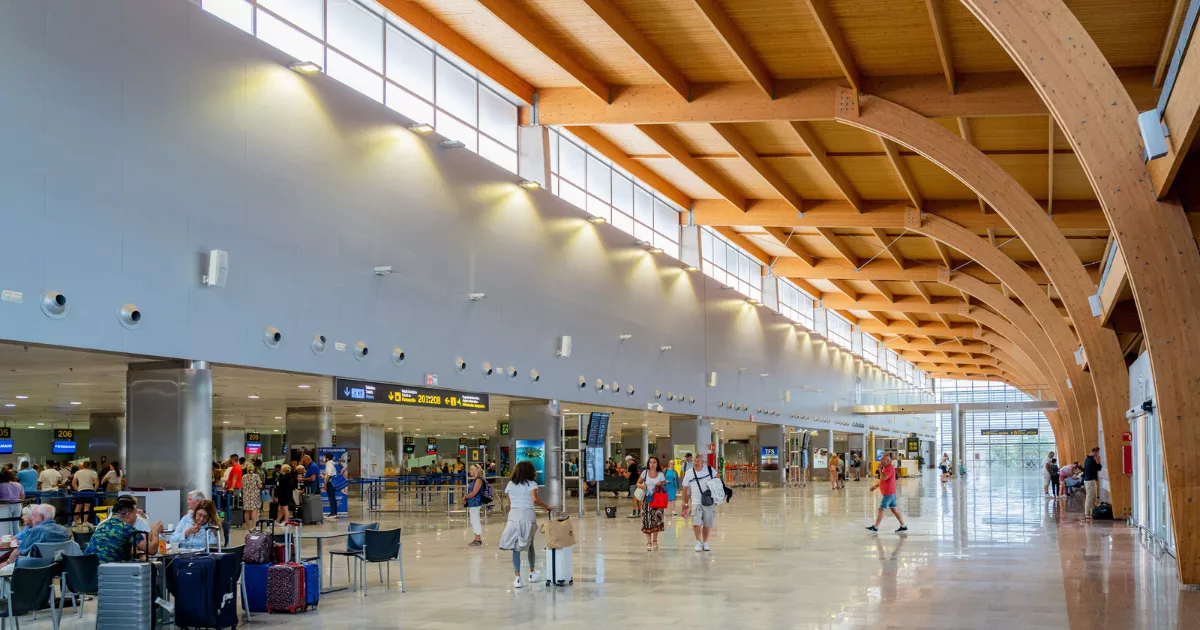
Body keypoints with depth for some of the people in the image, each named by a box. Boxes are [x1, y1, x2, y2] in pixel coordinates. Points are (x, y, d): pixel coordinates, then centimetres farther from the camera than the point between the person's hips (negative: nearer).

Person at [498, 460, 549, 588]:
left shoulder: (510, 484, 11)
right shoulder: (532, 484, 1)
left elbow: (509, 504, 13)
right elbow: (534, 499, -15)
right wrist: (546, 506, -3)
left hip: (514, 516, 1)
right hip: (528, 516, -1)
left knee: (516, 548, -1)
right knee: (529, 545, 17)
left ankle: (517, 577, -10)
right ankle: (532, 573, 31)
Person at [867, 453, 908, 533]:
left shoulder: (890, 468, -17)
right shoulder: (886, 468, 15)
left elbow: (884, 478, -27)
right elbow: (883, 480, 25)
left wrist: (880, 469, -18)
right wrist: (876, 486, 20)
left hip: (888, 493, -10)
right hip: (890, 493, 10)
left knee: (881, 509, -6)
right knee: (894, 509, 12)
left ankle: (875, 527, -1)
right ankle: (903, 526, 15)